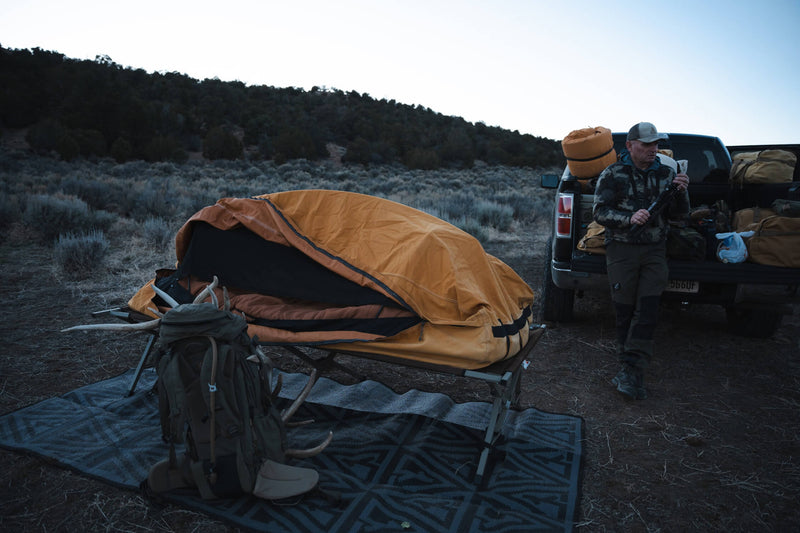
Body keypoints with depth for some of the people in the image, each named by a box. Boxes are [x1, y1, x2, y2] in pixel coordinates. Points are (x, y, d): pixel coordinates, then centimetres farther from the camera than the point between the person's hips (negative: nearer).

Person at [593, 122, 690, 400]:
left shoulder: (666, 174, 10)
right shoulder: (612, 174, 1)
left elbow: (678, 214, 11)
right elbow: (600, 212, -5)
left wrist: (681, 193, -10)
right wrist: (629, 218, -21)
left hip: (654, 251, 3)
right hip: (622, 249, -2)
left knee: (647, 310, -7)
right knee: (625, 310, 0)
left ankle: (631, 369, -4)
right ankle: (633, 370, 14)